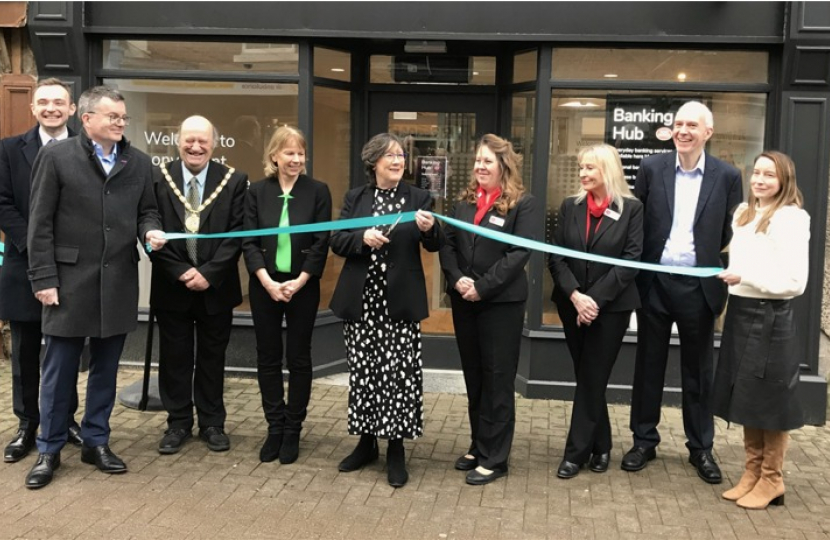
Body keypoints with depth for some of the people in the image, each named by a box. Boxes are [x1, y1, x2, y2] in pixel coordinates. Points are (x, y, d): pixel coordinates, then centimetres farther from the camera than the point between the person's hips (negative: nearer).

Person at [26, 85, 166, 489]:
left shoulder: (139, 163, 8)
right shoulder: (56, 157, -3)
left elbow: (146, 210, 15)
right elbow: (40, 224, -5)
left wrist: (151, 230, -9)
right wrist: (44, 278, -10)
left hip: (118, 281, 4)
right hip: (70, 280, -3)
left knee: (105, 367, 12)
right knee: (59, 369, 6)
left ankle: (96, 442, 26)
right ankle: (49, 449, 19)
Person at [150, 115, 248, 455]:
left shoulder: (234, 182, -2)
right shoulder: (157, 179, -1)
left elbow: (237, 234, -7)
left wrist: (208, 273, -15)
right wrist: (181, 272, -14)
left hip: (215, 287, 0)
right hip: (172, 286, 1)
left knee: (212, 357, 11)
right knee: (174, 357, 9)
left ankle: (212, 424, 23)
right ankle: (178, 423, 23)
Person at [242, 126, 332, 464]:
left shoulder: (318, 191, -1)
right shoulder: (257, 192, 3)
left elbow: (322, 243, -5)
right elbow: (249, 242, -1)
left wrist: (298, 282, -13)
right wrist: (268, 282, -13)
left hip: (303, 287, -1)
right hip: (265, 287, 2)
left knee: (299, 359, 6)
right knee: (268, 358, 7)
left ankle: (292, 431, 17)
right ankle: (274, 428, 20)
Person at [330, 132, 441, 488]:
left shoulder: (419, 197, 3)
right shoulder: (355, 198, 7)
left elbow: (434, 246, -2)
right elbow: (336, 242, 2)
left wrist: (430, 229, -23)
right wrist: (362, 238, -17)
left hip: (400, 302, -2)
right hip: (361, 301, 2)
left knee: (400, 374, -1)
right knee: (363, 373, 10)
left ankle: (396, 450, 13)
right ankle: (367, 443, 26)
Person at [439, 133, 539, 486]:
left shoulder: (523, 204, -6)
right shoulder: (464, 200, 11)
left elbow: (519, 253, -14)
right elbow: (448, 244, 7)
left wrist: (482, 287, -19)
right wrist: (457, 279, -11)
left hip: (501, 302, -6)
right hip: (463, 300, 6)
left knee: (497, 380, 2)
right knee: (473, 377, 14)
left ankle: (494, 458, 11)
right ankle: (478, 446, 28)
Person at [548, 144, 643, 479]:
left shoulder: (632, 208, -4)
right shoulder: (570, 207, 5)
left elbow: (631, 260, -10)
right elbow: (556, 257, 1)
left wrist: (596, 299, -16)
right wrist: (575, 296, -14)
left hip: (612, 306, -3)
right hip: (572, 305, 4)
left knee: (592, 379, 0)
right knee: (588, 378, 11)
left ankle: (576, 452, 8)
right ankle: (600, 446, 25)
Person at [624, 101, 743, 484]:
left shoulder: (727, 177, -1)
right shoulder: (652, 168, 1)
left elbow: (732, 236, 5)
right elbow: (636, 222, 3)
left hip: (698, 286, -1)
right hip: (655, 282, 1)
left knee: (698, 370, 10)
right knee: (649, 364, 11)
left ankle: (701, 447, 24)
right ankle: (644, 440, 24)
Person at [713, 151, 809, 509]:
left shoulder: (790, 219, -13)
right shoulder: (744, 213, 11)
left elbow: (795, 281, -18)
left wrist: (745, 276, -18)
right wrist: (729, 277, 5)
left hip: (769, 318, -7)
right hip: (740, 313, 7)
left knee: (771, 401, 4)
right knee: (747, 398, 14)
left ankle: (771, 481, 18)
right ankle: (752, 473, 26)